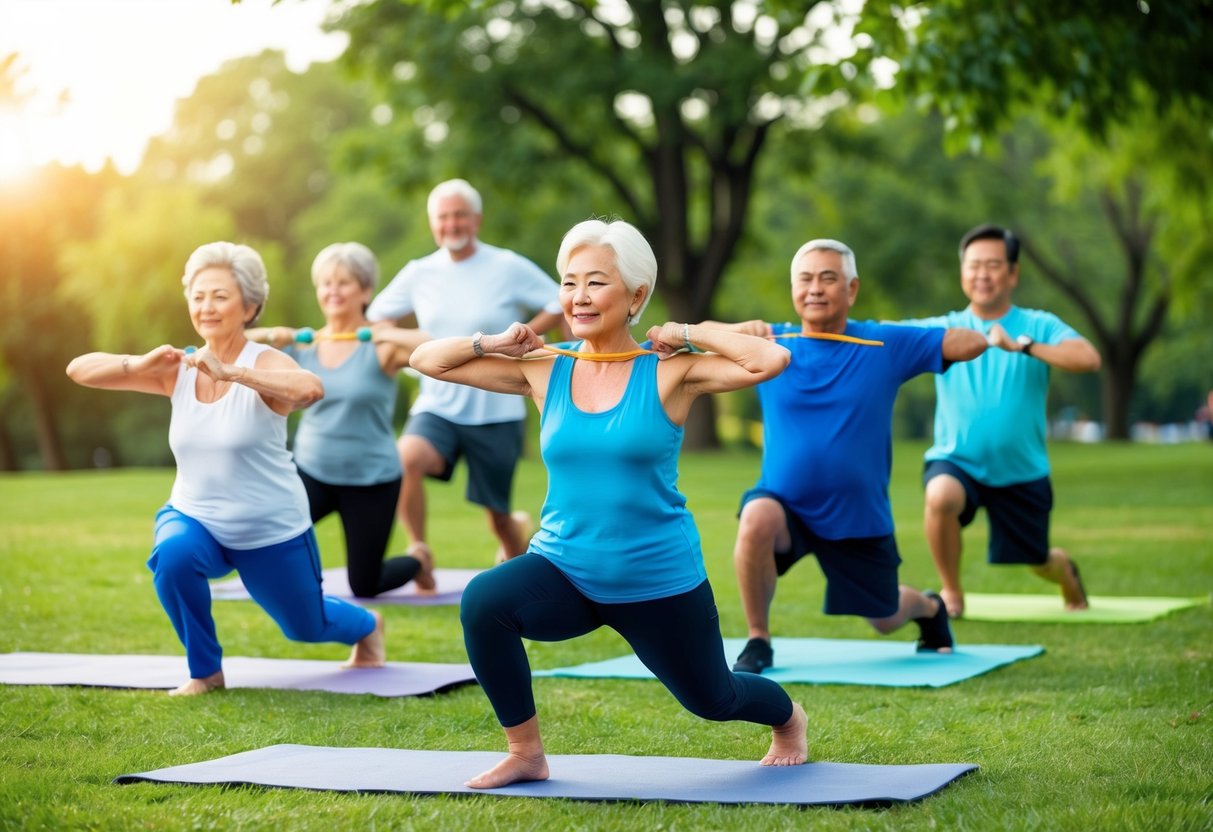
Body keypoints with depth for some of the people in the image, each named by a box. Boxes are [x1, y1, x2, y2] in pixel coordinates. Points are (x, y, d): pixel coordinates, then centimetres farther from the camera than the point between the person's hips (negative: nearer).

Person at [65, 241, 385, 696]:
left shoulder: (265, 364, -18)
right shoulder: (177, 369, -6)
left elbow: (311, 389, -42)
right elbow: (79, 370, -11)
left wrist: (231, 373, -47)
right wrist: (142, 364, -28)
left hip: (271, 531, -2)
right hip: (194, 517, 3)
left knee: (307, 627, 16)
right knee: (173, 553, -32)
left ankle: (367, 626, 54)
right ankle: (205, 671, -9)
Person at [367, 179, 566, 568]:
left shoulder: (509, 268, -7)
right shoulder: (418, 273, 3)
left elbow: (561, 305, -3)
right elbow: (376, 316, 15)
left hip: (497, 412, -2)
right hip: (437, 406, 2)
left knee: (498, 515, 8)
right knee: (406, 458, -31)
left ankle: (518, 534, 45)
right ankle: (418, 550, -15)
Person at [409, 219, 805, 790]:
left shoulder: (669, 374, -11)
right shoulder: (543, 371, -2)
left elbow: (771, 360, -26)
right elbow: (427, 360, 2)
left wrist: (686, 335, -17)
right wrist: (498, 342, -8)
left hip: (659, 582, -2)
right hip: (563, 572, 2)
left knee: (711, 700, 17)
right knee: (482, 601, -29)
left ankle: (789, 717, 56)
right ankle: (525, 754, -9)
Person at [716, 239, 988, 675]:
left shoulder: (886, 344, -5)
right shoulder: (771, 343, -3)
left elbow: (972, 343, -10)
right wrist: (740, 330, -33)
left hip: (861, 516, 1)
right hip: (785, 503, 0)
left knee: (885, 620, 14)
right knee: (756, 520, -36)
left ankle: (929, 607, 54)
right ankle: (758, 641, -16)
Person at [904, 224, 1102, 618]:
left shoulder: (1039, 326, -5)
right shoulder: (943, 329, -2)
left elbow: (1088, 359, -23)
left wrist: (1021, 345, -34)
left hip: (1022, 472, 1)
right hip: (955, 462, 0)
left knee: (1037, 562, 13)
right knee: (940, 495, -34)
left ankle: (1064, 568, 54)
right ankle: (951, 592, -9)